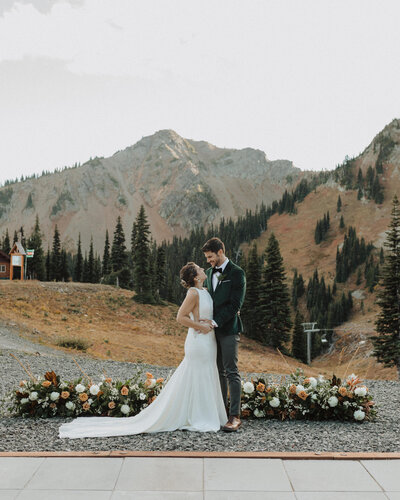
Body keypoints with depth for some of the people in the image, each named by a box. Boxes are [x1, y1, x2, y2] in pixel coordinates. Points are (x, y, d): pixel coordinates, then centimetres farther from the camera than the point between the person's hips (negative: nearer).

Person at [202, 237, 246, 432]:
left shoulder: (236, 273, -8)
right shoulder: (209, 272, 14)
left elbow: (235, 303, -14)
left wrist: (216, 321, -17)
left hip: (228, 329, -7)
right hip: (213, 328, 7)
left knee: (231, 372, -7)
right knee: (219, 372, 11)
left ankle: (235, 416, -4)